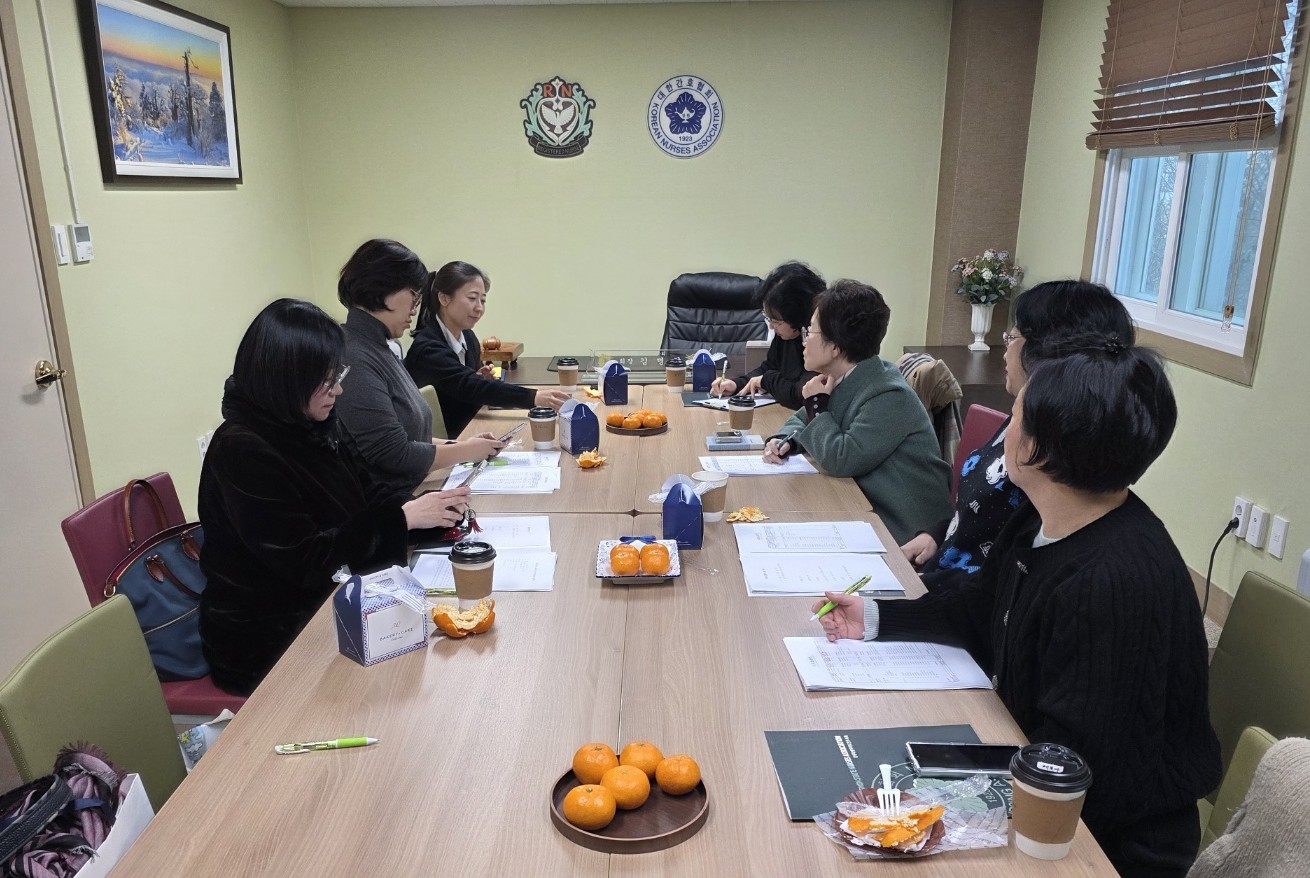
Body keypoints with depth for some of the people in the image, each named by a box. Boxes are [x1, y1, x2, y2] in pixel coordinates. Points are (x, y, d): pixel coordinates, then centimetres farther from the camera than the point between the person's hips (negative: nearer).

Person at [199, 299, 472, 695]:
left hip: (325, 601, 7)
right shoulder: (243, 451, -22)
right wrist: (404, 518, -23)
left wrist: (425, 508, -9)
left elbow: (365, 492, 10)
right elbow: (306, 561, -24)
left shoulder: (310, 428, 1)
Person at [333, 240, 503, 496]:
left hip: (405, 496, 9)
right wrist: (465, 451, -6)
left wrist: (457, 445, 6)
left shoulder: (378, 348, 14)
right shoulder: (353, 360, -18)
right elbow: (394, 455, -19)